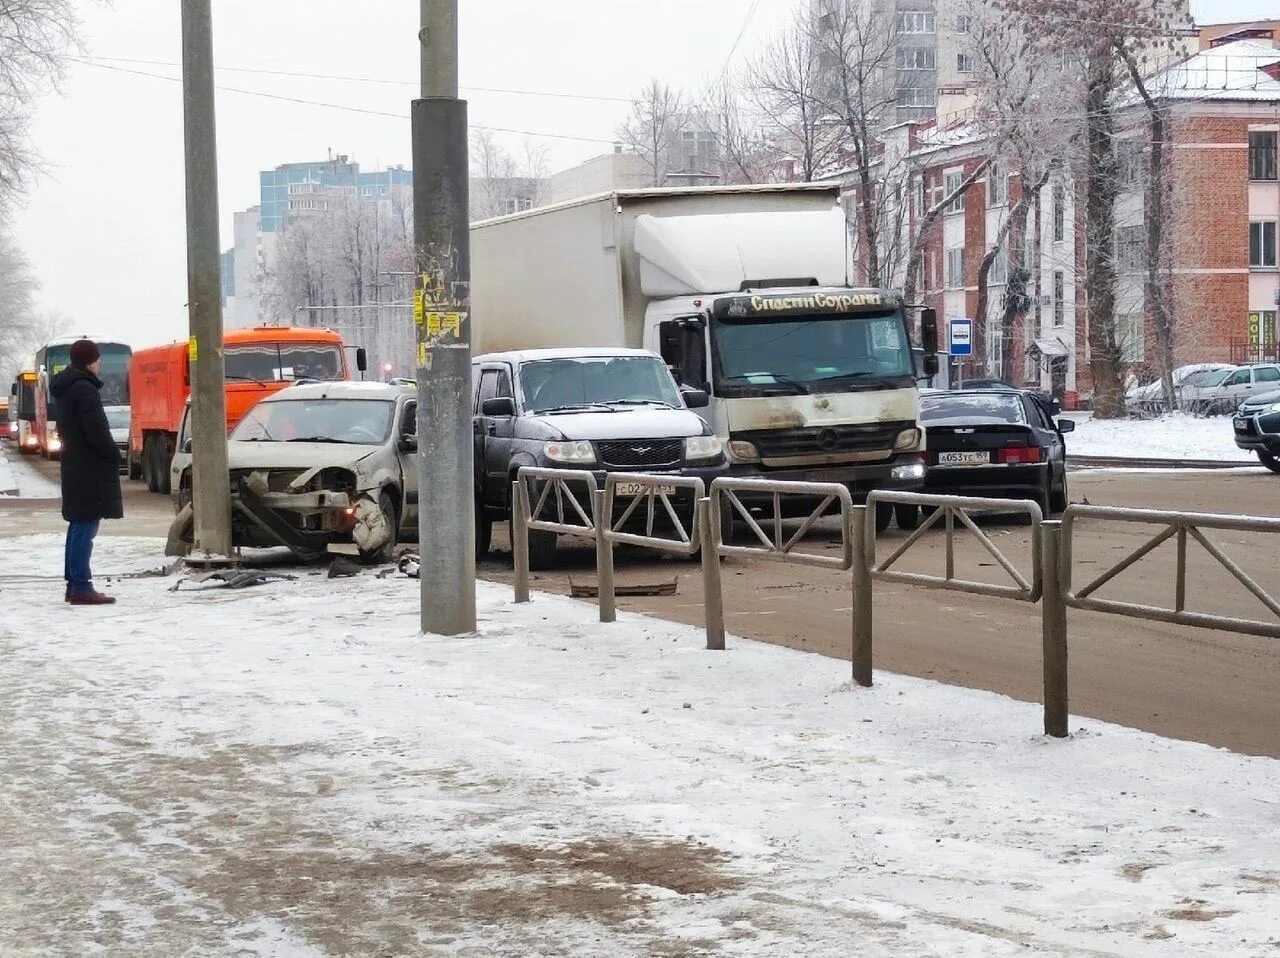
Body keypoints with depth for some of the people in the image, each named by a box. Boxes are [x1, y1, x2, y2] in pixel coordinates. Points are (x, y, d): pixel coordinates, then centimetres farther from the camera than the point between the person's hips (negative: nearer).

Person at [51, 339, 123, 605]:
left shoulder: (66, 389, 15)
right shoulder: (84, 389, -16)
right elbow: (96, 429, -21)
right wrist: (113, 455, -8)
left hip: (75, 467, 10)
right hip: (91, 470, -10)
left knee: (79, 525, 14)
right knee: (86, 526, -10)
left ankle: (74, 584, 18)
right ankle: (81, 588, -11)